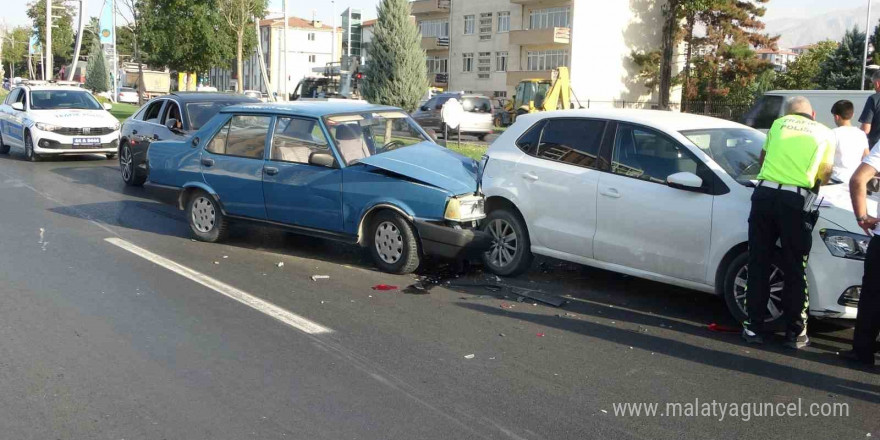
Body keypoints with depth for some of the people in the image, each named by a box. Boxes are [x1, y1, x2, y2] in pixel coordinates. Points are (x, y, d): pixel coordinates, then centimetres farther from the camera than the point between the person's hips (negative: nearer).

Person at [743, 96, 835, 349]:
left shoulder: (779, 123, 18)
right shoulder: (825, 133, 15)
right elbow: (825, 174, 22)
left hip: (764, 193, 1)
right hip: (795, 200, -1)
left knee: (758, 266, 9)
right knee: (795, 270, 8)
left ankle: (754, 327, 14)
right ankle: (796, 333, 15)